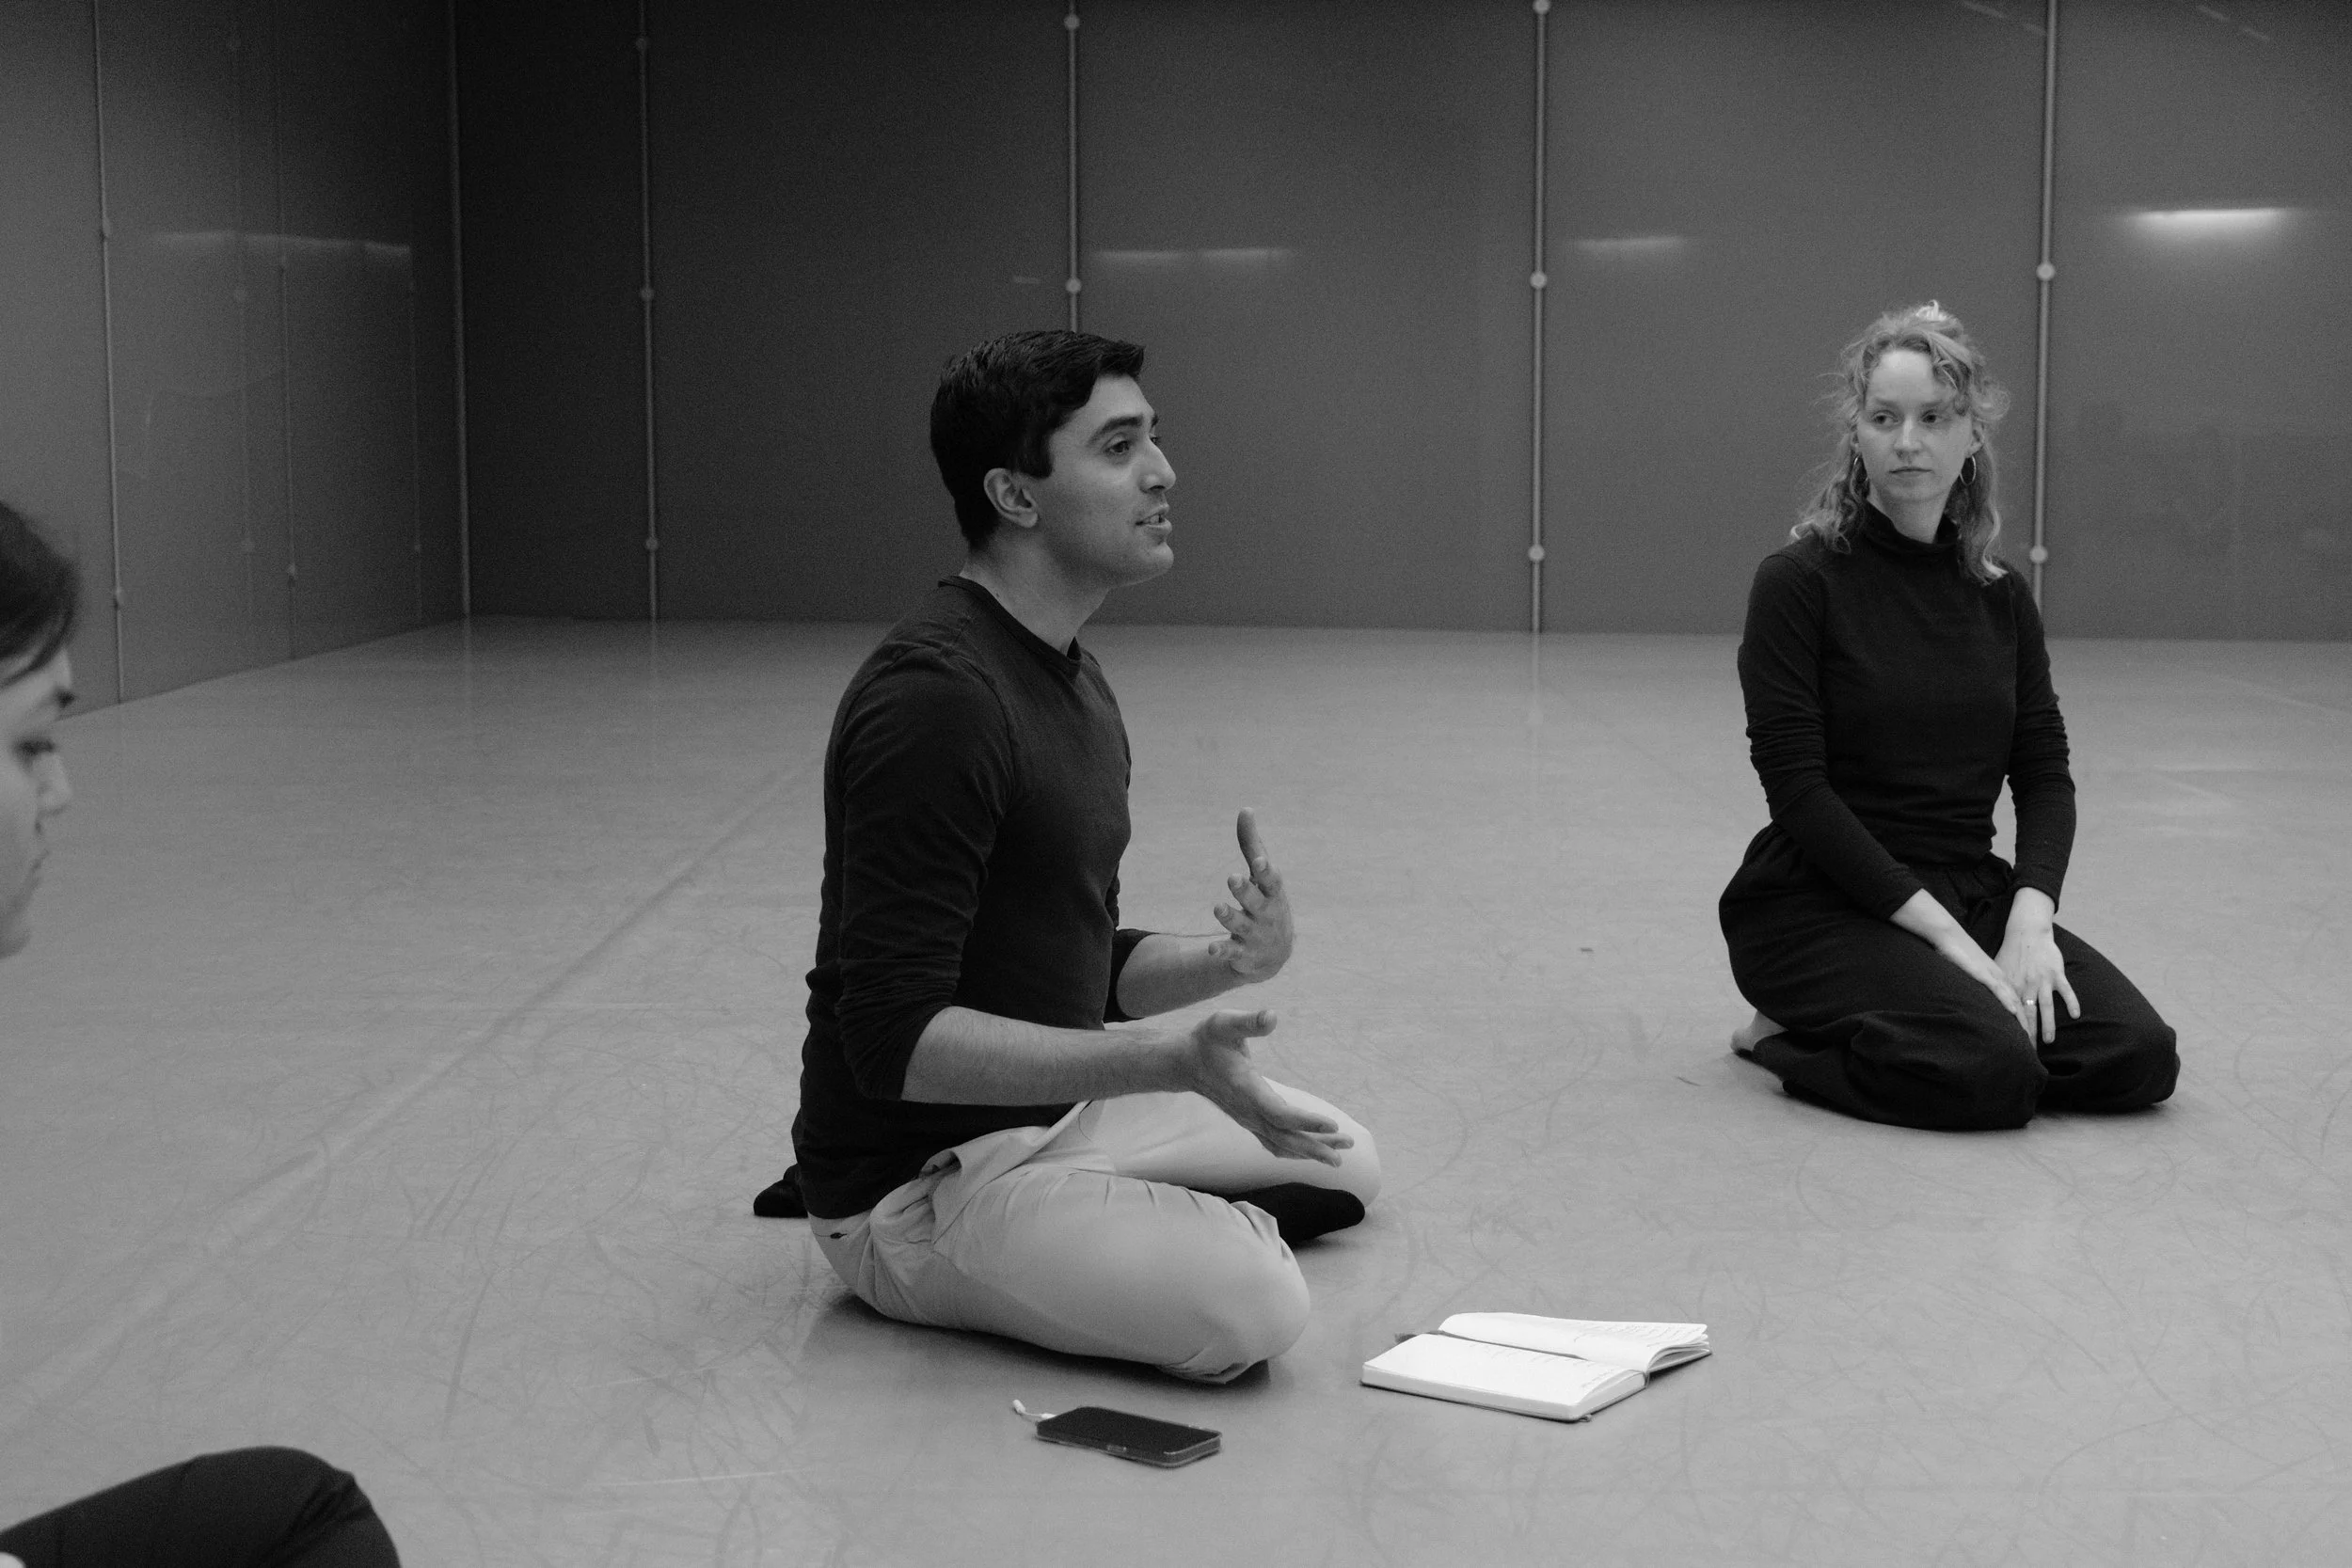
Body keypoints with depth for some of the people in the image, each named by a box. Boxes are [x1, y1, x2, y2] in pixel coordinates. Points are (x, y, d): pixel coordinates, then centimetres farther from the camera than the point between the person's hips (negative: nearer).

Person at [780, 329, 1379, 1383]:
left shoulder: (1072, 680, 8)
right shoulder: (934, 695, -24)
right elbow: (895, 1036, -28)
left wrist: (1226, 963, -6)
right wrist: (1171, 1061, -35)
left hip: (1058, 1109, 9)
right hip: (916, 1178, -9)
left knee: (1342, 1166, 15)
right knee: (1250, 1306, -26)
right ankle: (935, 1278, -2)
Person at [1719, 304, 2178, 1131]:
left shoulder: (2000, 598, 8)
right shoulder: (1799, 580, -9)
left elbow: (2045, 776, 5)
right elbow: (1799, 789, -15)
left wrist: (2029, 915, -15)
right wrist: (1943, 934, -20)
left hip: (1970, 891, 6)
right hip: (1819, 905, -6)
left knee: (2138, 1056, -15)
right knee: (1990, 1072, -30)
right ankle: (1791, 1034, -2)